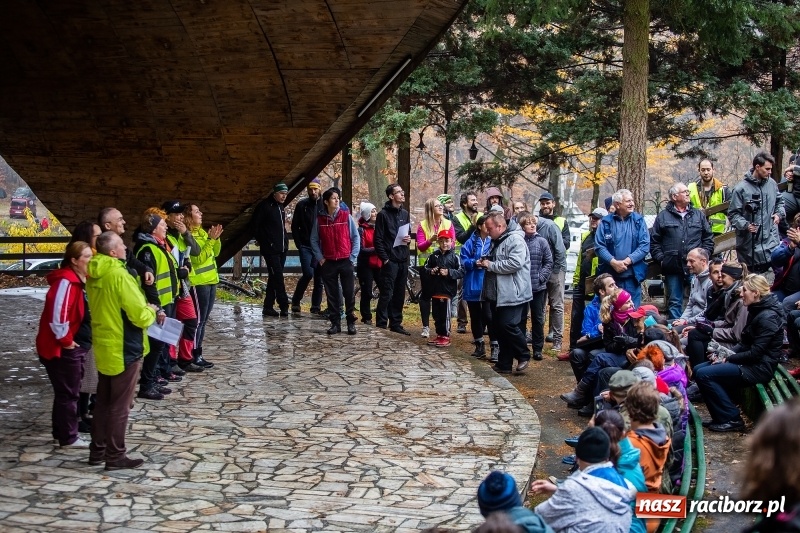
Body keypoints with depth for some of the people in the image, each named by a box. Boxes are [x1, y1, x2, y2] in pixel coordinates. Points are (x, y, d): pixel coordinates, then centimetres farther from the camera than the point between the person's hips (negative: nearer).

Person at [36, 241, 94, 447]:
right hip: (63, 348, -10)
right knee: (69, 393, -1)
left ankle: (61, 432, 28)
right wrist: (66, 341, -19)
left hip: (76, 346, 10)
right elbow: (57, 314, -30)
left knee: (67, 391, 17)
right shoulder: (66, 282, -22)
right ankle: (68, 437, 8)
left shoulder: (81, 280, 10)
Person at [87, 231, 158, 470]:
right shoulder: (119, 275, -22)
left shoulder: (93, 275, 5)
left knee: (103, 402, 17)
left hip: (103, 347, 8)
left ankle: (97, 451, 24)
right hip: (124, 350, -8)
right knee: (120, 406, 2)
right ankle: (115, 456, 8)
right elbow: (140, 315, -23)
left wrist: (144, 309, 8)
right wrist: (151, 311, -1)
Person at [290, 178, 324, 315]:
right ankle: (295, 302, 2)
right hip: (306, 247, -2)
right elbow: (295, 227, 5)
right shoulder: (302, 205, 3)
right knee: (308, 273, -16)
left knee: (319, 278, 4)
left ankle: (316, 308, 12)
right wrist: (299, 245, -3)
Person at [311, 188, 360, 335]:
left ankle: (351, 322, 8)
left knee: (349, 293, 0)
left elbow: (355, 237, 3)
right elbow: (314, 240, 10)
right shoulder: (320, 219, 3)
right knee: (332, 294, 4)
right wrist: (320, 258, 1)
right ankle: (335, 323, 10)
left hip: (346, 262, -1)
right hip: (328, 263, 1)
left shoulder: (346, 216, 0)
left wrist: (353, 257, -3)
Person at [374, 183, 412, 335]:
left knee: (399, 294, 10)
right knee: (387, 294, -6)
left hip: (403, 260, 6)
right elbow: (378, 239, -8)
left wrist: (409, 239, 1)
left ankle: (396, 324, 18)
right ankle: (381, 325, -2)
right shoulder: (383, 214, -5)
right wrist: (385, 258, -13)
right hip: (390, 261, -6)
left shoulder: (405, 213, 13)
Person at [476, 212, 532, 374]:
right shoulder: (496, 242, 18)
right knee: (499, 328, 9)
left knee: (508, 325, -13)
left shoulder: (515, 240, -13)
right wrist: (484, 264, 10)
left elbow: (515, 263, -25)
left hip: (512, 294, -10)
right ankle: (505, 364, 16)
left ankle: (524, 356, 7)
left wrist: (491, 265, -17)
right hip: (497, 294, 10)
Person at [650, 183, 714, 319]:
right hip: (673, 268, -1)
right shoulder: (663, 216, 6)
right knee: (674, 302, 6)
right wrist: (661, 258, -4)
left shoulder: (698, 215, 12)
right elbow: (654, 241, 5)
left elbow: (708, 238, 12)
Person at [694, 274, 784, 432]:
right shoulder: (756, 311, 11)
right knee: (698, 369, 3)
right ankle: (722, 416, 6)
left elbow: (755, 353, -22)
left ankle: (731, 419, -9)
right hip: (750, 362, 10)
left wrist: (728, 358, -12)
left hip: (759, 368, -10)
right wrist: (726, 353, -1)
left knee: (704, 374, -18)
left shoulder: (768, 317, -19)